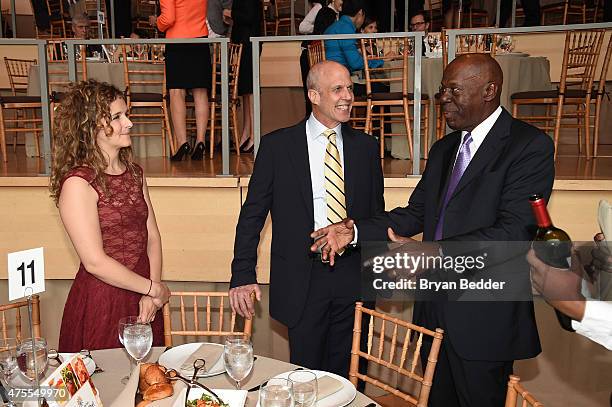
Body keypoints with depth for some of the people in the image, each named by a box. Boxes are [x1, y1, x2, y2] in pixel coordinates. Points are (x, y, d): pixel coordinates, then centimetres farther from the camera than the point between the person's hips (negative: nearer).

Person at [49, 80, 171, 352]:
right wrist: (154, 288, -10)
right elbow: (95, 262, -19)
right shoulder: (78, 184, -16)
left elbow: (152, 236, 4)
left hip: (143, 301, 7)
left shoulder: (134, 173, 7)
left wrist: (151, 296, -8)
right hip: (100, 303, -6)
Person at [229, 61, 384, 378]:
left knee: (346, 375, 14)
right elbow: (252, 214, -2)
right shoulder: (277, 145, -3)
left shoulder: (365, 146, 6)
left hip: (354, 277, 3)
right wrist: (243, 275, -7)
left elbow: (376, 212, 12)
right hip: (303, 278, -2)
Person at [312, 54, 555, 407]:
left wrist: (432, 252, -33)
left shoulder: (531, 145, -12)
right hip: (435, 310, 7)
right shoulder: (444, 149, 13)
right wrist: (354, 231, -2)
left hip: (486, 316, -7)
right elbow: (415, 214, 12)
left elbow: (514, 232, -22)